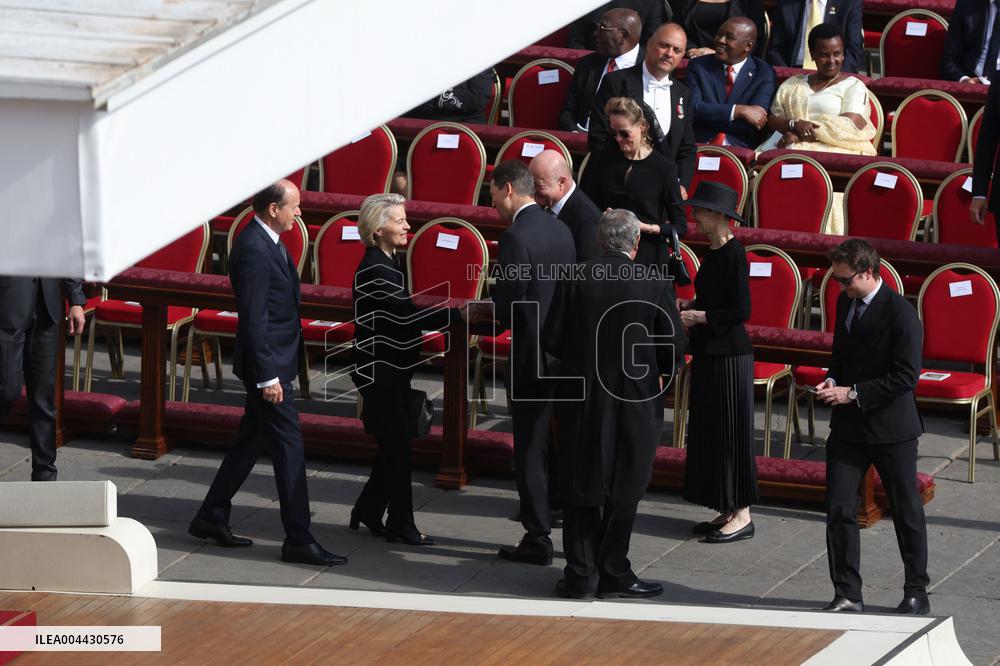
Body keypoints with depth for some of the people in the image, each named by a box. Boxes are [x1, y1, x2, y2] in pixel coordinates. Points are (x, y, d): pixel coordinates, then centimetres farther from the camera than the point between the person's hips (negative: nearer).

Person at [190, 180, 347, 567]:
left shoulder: (269, 243, 11)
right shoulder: (254, 250, -21)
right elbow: (254, 319, -23)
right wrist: (267, 376, -23)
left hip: (276, 361, 10)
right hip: (267, 363, -10)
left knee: (252, 440, 17)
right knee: (288, 445, -6)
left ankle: (211, 518, 26)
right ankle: (298, 539, -3)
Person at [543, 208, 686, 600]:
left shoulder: (575, 281, -9)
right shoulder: (655, 287, -11)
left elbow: (552, 340, -4)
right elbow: (675, 349, -7)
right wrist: (657, 373, 14)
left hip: (581, 401, 1)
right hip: (634, 402, -1)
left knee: (580, 487, 11)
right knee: (623, 489, 11)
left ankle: (581, 573, 12)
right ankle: (613, 571, 15)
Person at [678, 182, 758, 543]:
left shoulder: (733, 254, -17)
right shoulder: (713, 251, 10)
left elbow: (741, 310, -19)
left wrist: (699, 317, -16)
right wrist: (688, 305, 6)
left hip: (729, 355, -10)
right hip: (708, 352, 10)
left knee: (731, 431, -3)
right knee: (708, 429, 12)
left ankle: (741, 515, 4)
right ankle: (726, 511, 19)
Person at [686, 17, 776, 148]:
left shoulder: (764, 73, 4)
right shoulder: (698, 66, 9)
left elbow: (752, 127, -6)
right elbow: (692, 109, -7)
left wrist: (709, 117, -6)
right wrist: (738, 110, -15)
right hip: (700, 145, 0)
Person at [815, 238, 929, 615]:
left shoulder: (901, 314, -16)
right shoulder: (845, 303, 8)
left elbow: (906, 376, -18)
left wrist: (853, 393, -19)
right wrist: (832, 381, 0)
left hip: (891, 428, -6)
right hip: (848, 426, 6)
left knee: (907, 512, 8)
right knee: (839, 510, 0)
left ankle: (916, 592, 22)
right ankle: (847, 595, 8)